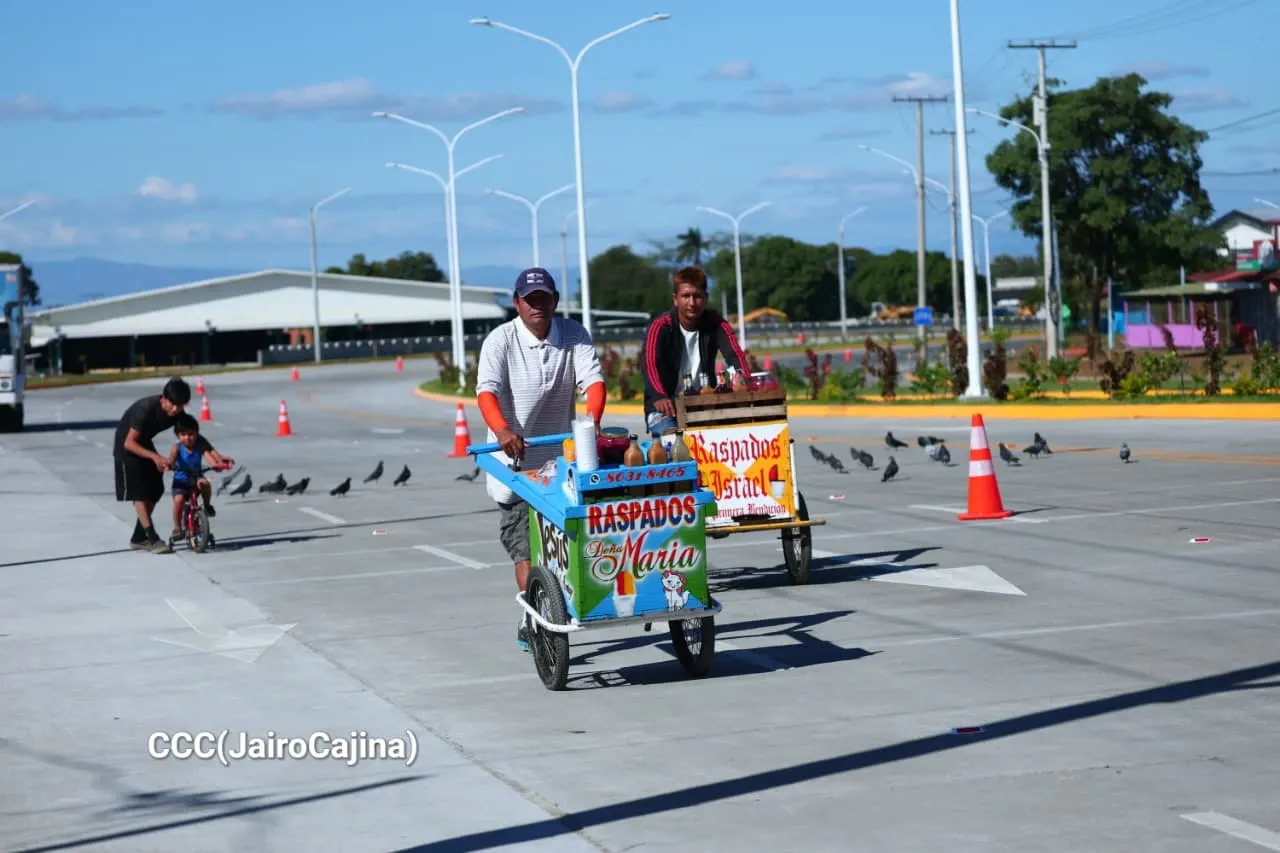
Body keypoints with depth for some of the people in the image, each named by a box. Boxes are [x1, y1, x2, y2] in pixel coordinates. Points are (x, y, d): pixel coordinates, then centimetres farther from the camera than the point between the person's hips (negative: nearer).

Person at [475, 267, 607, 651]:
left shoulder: (574, 335, 0)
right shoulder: (500, 340, -10)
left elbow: (593, 378, -12)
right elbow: (487, 390, -22)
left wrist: (592, 421, -32)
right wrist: (502, 430, -41)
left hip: (560, 456, 3)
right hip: (513, 456, -3)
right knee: (523, 541, -8)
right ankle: (534, 618, -11)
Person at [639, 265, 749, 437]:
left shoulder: (715, 324, -2)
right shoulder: (660, 327, -11)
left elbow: (735, 355, -19)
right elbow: (649, 363, -28)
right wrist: (659, 397, -49)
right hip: (666, 408, -3)